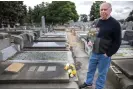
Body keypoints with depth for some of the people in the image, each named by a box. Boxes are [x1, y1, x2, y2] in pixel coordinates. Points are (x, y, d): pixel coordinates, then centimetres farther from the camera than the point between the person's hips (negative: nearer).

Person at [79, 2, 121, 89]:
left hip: (104, 55, -5)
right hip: (94, 52, 6)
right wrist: (89, 41, -2)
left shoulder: (115, 24, -12)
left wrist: (108, 54, -14)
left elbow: (117, 42, -11)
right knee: (90, 69, 20)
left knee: (102, 73, 10)